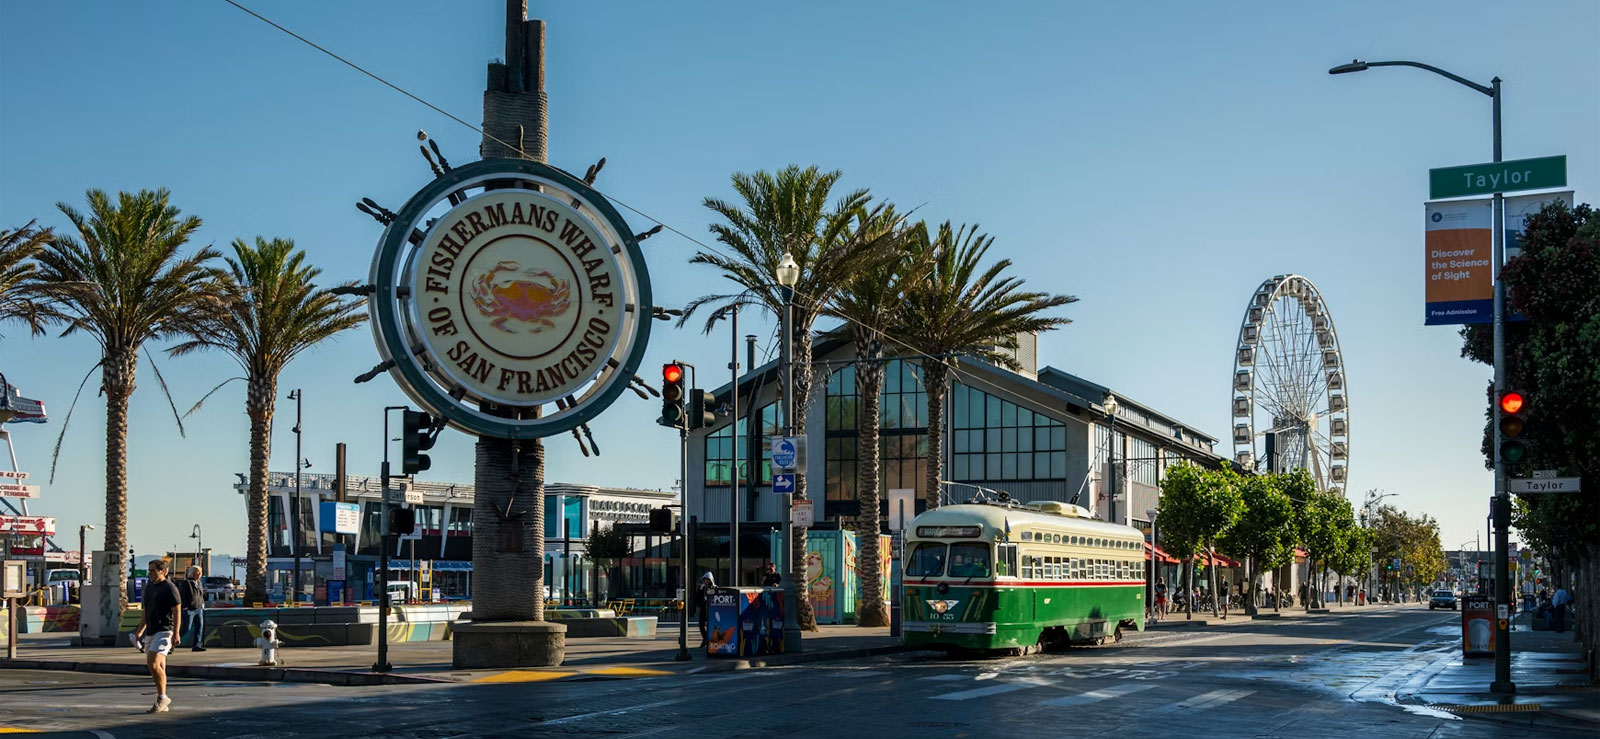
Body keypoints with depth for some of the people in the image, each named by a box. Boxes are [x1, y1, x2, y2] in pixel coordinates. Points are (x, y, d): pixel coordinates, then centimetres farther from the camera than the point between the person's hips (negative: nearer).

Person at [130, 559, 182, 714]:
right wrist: (140, 630, 27)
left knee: (153, 664, -21)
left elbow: (177, 612, -13)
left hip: (164, 631, -8)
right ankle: (162, 705, 14)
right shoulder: (149, 587, 16)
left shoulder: (169, 588, -9)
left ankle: (162, 698, -8)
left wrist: (176, 634, -21)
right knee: (158, 668, 9)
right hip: (151, 632, 8)